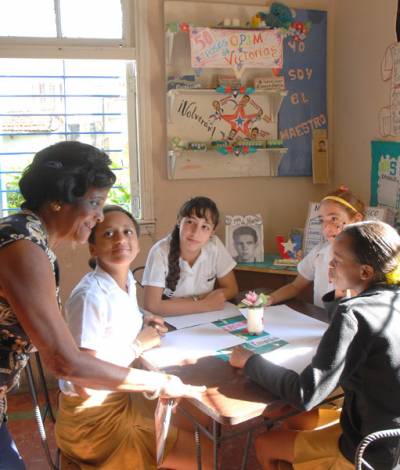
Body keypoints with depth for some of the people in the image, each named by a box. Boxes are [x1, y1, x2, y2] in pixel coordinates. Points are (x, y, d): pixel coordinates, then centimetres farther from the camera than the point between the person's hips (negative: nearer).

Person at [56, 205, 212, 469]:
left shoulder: (127, 281, -1)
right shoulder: (90, 296, -27)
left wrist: (141, 326, -2)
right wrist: (138, 346, -19)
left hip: (120, 400, 8)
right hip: (94, 420, -8)